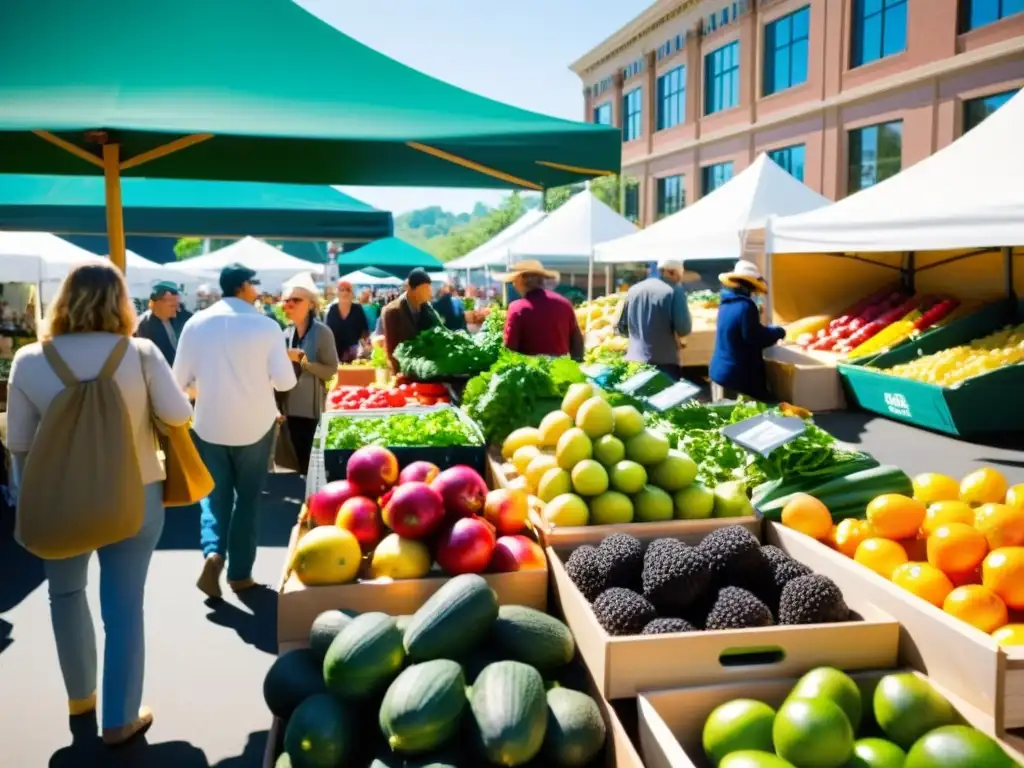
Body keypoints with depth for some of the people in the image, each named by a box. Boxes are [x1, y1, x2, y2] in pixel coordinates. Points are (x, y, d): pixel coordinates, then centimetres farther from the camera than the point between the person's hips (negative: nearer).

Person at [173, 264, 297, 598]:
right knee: (248, 497, 13)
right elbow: (285, 381, -10)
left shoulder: (196, 323, -5)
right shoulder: (265, 325, -11)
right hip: (255, 424, -1)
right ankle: (240, 573, 18)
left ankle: (213, 552, -6)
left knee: (215, 494, 17)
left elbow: (180, 379, -2)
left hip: (210, 423, 2)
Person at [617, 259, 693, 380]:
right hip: (664, 363, -5)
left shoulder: (634, 289, 10)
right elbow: (683, 329, -12)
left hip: (634, 362, 5)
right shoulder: (674, 290, -6)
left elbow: (621, 327, 15)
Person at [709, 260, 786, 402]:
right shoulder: (745, 306, -20)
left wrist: (770, 331, 17)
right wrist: (778, 332, -1)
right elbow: (755, 337, -17)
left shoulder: (726, 303, 9)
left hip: (720, 371, 9)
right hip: (738, 375, -9)